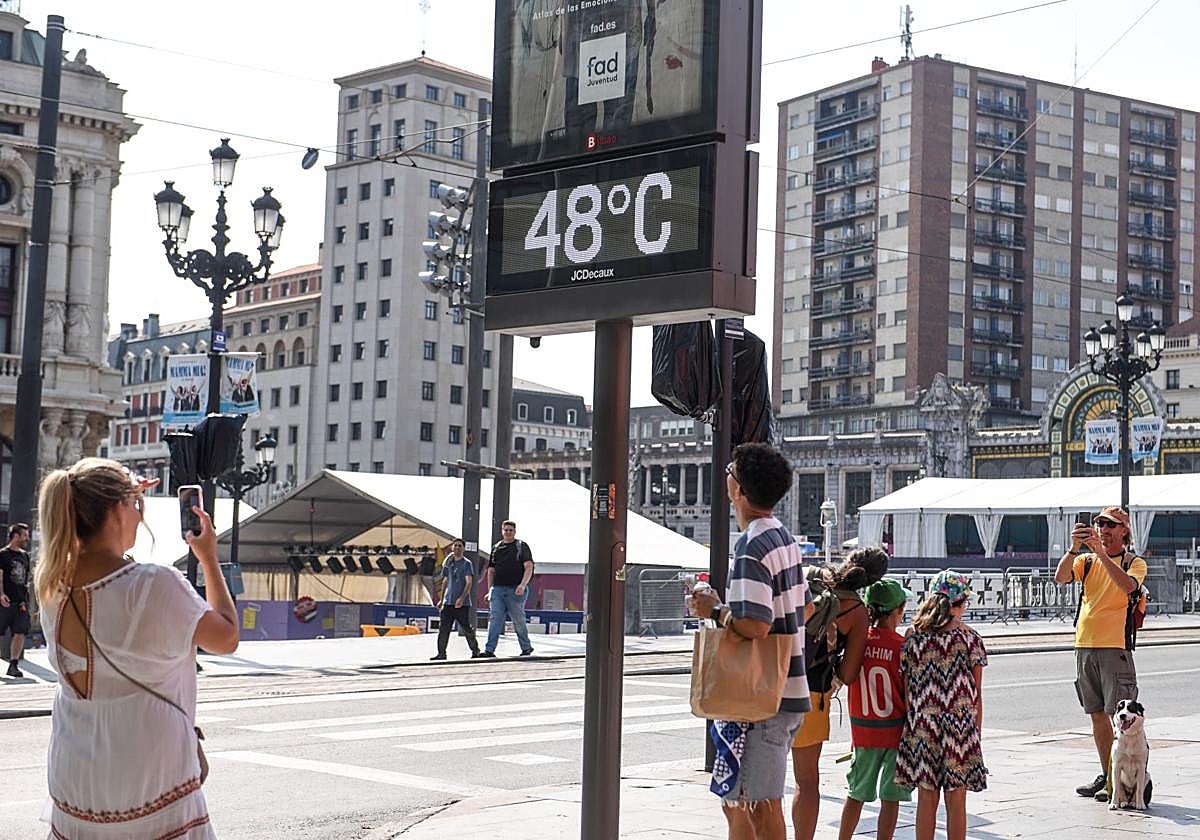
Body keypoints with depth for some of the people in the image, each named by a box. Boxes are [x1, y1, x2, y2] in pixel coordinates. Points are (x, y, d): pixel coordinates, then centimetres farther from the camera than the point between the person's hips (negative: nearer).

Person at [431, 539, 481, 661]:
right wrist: (442, 599, 20)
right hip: (448, 602, 5)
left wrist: (462, 598, -23)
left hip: (462, 603, -5)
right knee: (443, 628, -2)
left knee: (466, 629, -2)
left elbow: (469, 583, -10)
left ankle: (475, 651, 13)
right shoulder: (448, 563, 14)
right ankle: (441, 653, 2)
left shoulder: (467, 564, -3)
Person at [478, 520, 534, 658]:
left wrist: (523, 584, -21)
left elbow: (529, 567, -7)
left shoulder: (522, 546, 4)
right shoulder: (496, 548, 16)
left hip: (515, 590, -3)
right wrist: (489, 590, 12)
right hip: (497, 589, 3)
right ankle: (489, 650, -11)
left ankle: (526, 648, 21)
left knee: (518, 621, 4)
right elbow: (491, 570, 19)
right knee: (494, 619, -7)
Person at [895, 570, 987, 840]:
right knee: (956, 801, 5)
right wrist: (976, 732, 8)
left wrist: (913, 724, 13)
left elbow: (906, 689, 4)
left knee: (927, 799, 9)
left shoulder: (913, 638, 1)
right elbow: (976, 695, -1)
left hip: (922, 727, 2)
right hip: (960, 725, -2)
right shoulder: (970, 639, -4)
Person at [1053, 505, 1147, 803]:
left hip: (1115, 647, -5)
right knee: (1097, 714, 11)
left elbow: (1128, 586, -21)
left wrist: (1101, 552, -26)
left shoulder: (1135, 563, 2)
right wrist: (1074, 547, -19)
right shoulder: (1087, 561, 13)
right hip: (1085, 646, 5)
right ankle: (1106, 775, 19)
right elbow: (1060, 577, -5)